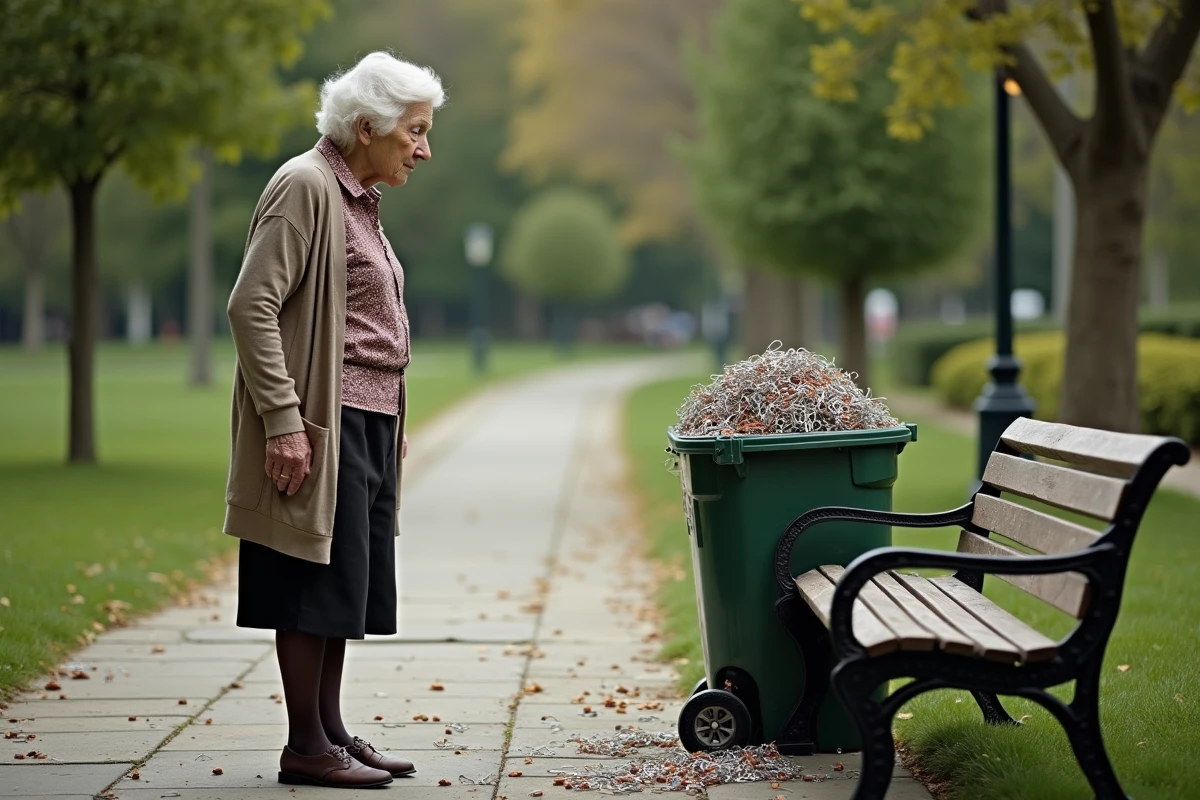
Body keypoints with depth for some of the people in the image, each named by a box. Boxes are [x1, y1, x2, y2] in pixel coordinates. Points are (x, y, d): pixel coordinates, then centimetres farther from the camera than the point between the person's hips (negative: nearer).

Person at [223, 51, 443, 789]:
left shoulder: (359, 200, 17)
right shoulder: (307, 187, -11)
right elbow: (251, 305, -18)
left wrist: (394, 425, 19)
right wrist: (282, 420, -23)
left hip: (370, 421, 9)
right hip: (324, 421, -9)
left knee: (346, 584, 12)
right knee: (317, 582, -5)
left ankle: (331, 731, 19)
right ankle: (306, 748, 1)